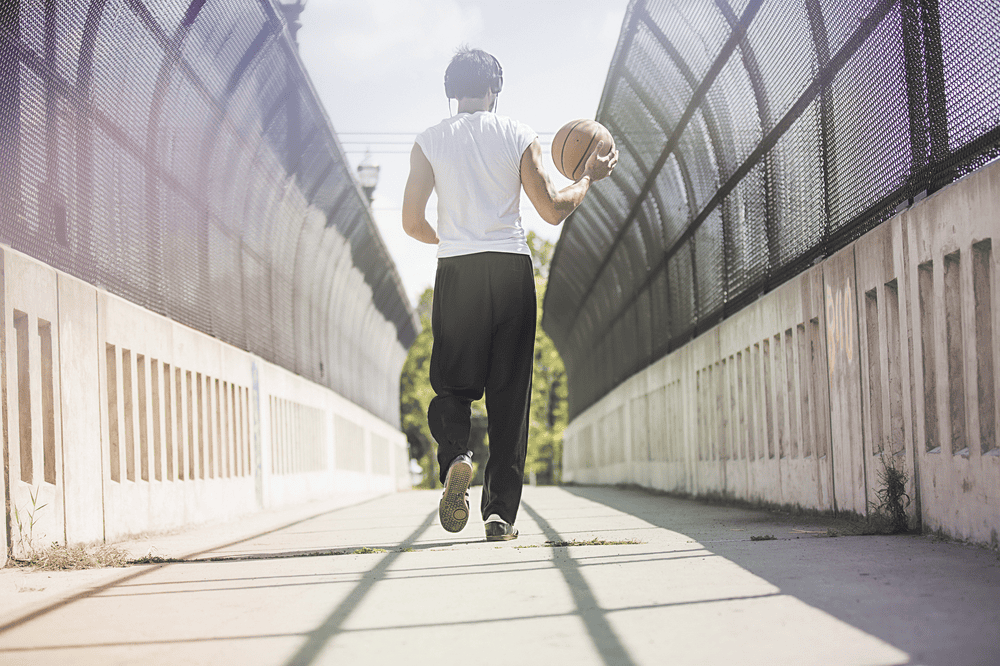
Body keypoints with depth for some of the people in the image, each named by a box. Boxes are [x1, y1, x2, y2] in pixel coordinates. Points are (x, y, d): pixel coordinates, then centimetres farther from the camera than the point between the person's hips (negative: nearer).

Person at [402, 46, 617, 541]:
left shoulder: (429, 142, 6)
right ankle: (501, 512, 3)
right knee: (510, 392, 4)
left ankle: (455, 456, -22)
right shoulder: (519, 136, 4)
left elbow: (413, 222, 5)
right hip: (511, 268, 0)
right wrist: (589, 177, 20)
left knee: (452, 383, 10)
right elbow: (553, 210, 3)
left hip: (456, 272, 0)